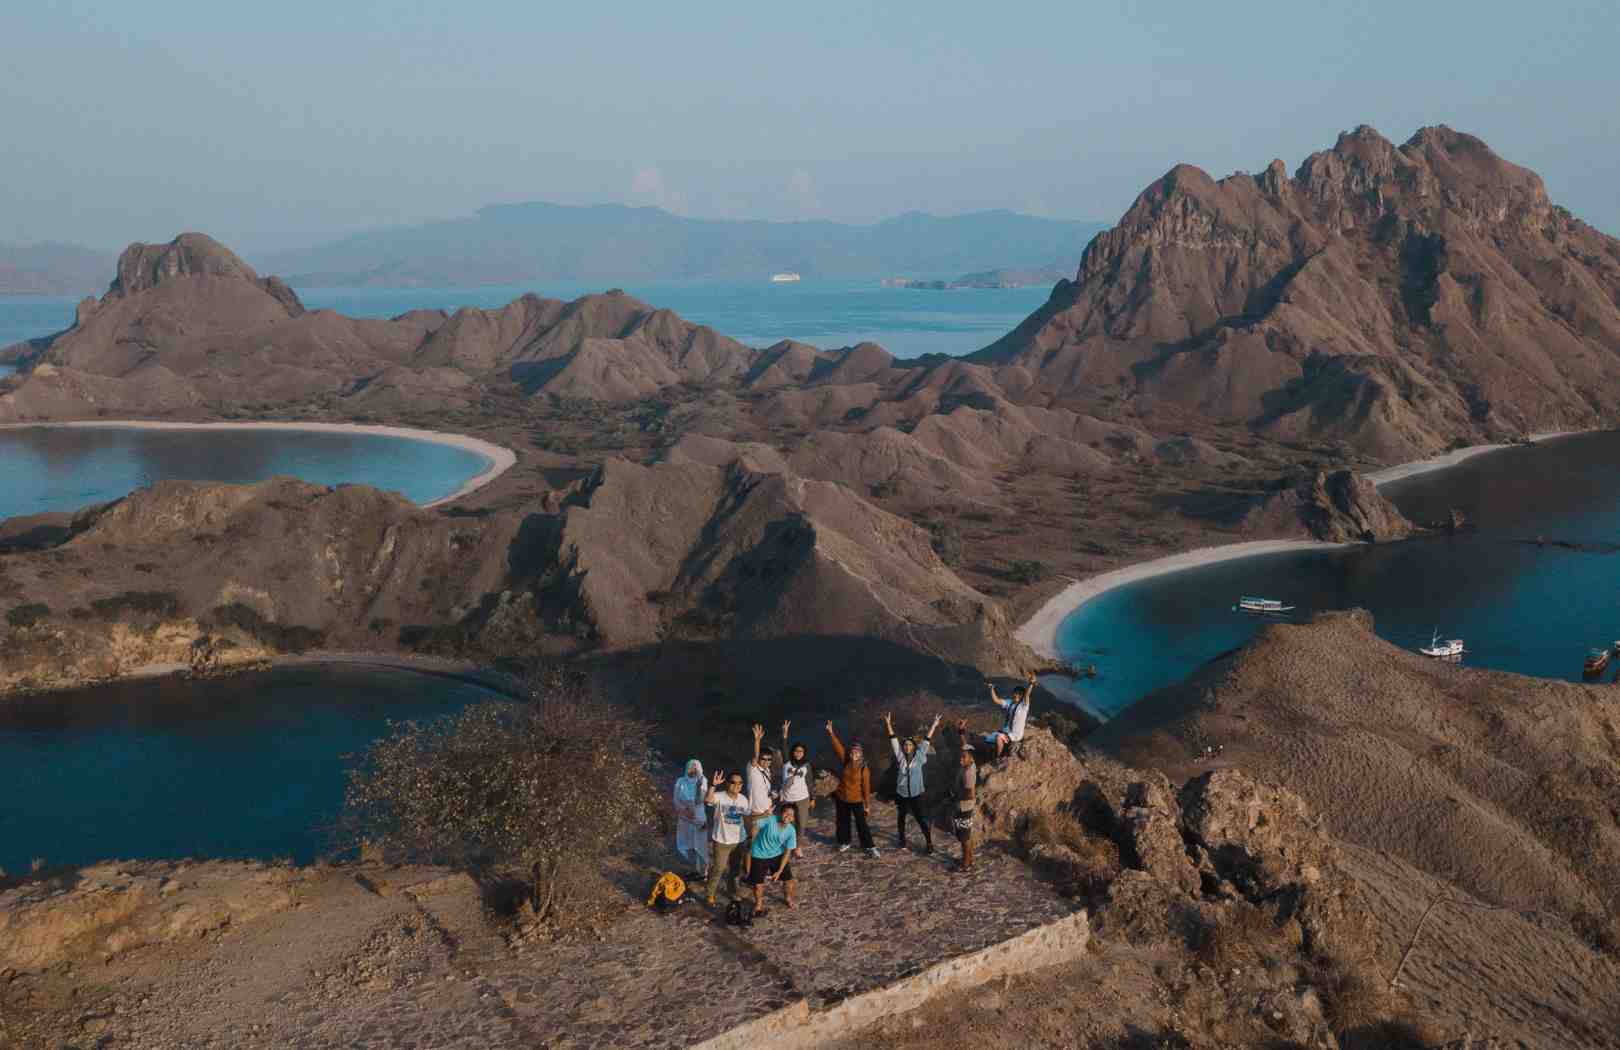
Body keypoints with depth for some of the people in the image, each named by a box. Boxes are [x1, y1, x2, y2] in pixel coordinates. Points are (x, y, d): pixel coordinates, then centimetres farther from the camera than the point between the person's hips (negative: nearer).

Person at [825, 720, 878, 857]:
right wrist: (831, 733, -21)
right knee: (843, 822, 16)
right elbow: (838, 747, -12)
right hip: (842, 798, 4)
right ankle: (844, 843, 34)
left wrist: (867, 804, -10)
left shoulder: (864, 769, -18)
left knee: (861, 823, -1)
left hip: (856, 800, -4)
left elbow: (866, 787, -13)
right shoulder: (846, 762, -8)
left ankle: (870, 847, 7)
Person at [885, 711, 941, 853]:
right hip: (901, 793, 2)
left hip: (916, 794, -2)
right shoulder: (900, 756, -3)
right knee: (901, 818, 18)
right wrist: (888, 724, -12)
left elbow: (926, 740, -5)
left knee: (921, 818, -3)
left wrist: (934, 725, -7)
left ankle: (929, 843, 2)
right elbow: (893, 740, -7)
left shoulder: (919, 756, -5)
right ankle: (902, 839, 37)